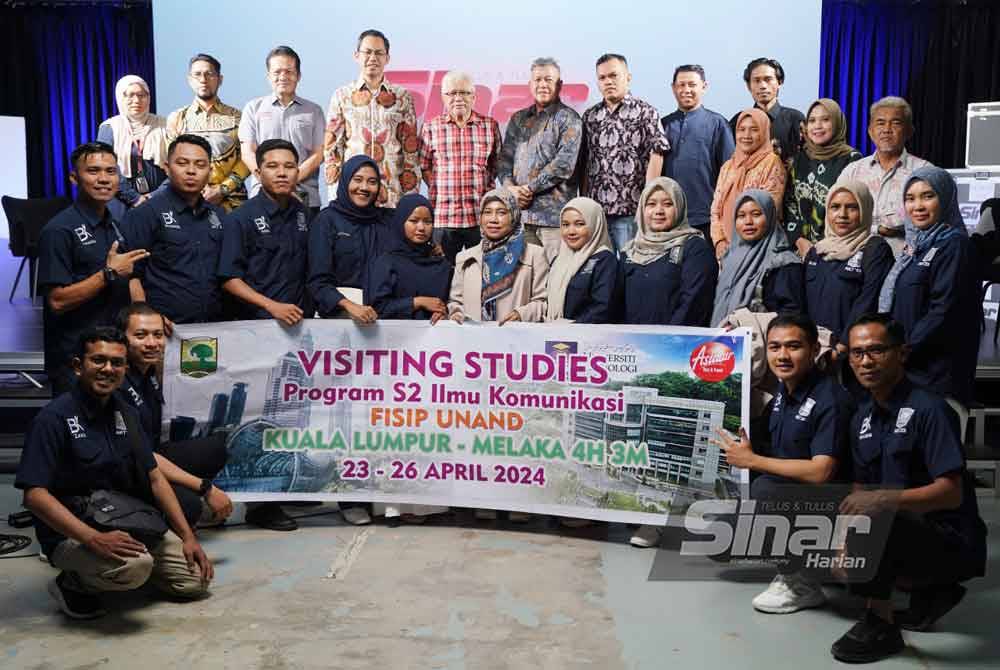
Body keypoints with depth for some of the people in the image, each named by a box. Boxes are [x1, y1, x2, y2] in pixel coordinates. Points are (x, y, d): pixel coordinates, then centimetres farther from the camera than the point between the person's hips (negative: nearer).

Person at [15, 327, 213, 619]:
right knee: (135, 567, -34)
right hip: (71, 534, -7)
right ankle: (73, 583, -5)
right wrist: (95, 539, -31)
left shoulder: (124, 414, 7)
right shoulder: (55, 417, -14)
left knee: (196, 579, -2)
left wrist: (188, 537, 3)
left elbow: (155, 478, 9)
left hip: (127, 526, 7)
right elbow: (35, 495, -21)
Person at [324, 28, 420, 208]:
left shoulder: (402, 97, 10)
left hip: (393, 195, 0)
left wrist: (411, 196, 0)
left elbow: (411, 147, 7)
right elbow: (331, 146, 7)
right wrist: (335, 192, -2)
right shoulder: (342, 96, 9)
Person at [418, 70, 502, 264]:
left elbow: (496, 164, 14)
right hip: (443, 216, 0)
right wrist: (438, 189, 1)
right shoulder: (431, 127, 5)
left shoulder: (490, 126, 7)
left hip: (481, 217, 0)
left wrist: (485, 188, 6)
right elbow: (424, 166, 10)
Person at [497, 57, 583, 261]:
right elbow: (504, 158, 15)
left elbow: (564, 164, -10)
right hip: (519, 213, 5)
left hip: (554, 214, -5)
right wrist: (510, 187, -5)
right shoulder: (518, 119, 19)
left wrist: (528, 189, -10)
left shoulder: (568, 118, 1)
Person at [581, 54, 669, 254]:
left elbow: (656, 155, -6)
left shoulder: (646, 112, 1)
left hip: (631, 210, -4)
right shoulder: (590, 116, 14)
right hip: (595, 208, 4)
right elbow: (584, 163, 14)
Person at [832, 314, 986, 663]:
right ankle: (929, 591, 16)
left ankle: (880, 624, -13)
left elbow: (951, 493, -23)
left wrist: (886, 499, -37)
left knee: (871, 518, -31)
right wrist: (845, 547, -4)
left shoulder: (928, 409, -17)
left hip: (953, 543, -8)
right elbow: (861, 491, 9)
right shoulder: (862, 418, 6)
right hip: (906, 531, 9)